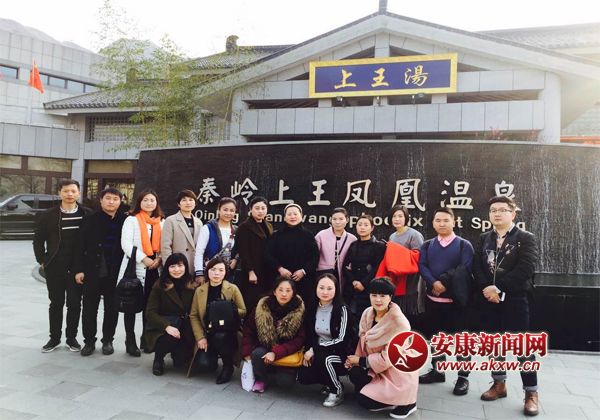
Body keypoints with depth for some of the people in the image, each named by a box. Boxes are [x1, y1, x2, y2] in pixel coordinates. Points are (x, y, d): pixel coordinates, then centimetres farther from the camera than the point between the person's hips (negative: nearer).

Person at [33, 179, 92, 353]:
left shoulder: (87, 214, -1)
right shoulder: (48, 215, 1)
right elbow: (38, 239, 8)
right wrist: (42, 260, 2)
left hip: (78, 267, 0)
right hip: (54, 267, 1)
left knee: (75, 303, 7)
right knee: (56, 303, 10)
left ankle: (71, 337, 20)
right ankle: (54, 338, 23)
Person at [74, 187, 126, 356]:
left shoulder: (125, 221, 0)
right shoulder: (91, 220, 1)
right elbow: (82, 245, 1)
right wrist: (80, 269, -4)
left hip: (115, 273, 0)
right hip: (93, 271, 0)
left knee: (112, 308, 9)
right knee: (89, 308, 7)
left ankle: (108, 340, 23)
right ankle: (89, 341, 21)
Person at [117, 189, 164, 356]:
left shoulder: (161, 222, 13)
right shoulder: (131, 220, 1)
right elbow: (126, 244, -9)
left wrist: (159, 258, -8)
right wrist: (144, 259, -16)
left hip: (154, 268, 4)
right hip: (134, 267, -3)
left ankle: (147, 339, 21)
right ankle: (130, 341, 11)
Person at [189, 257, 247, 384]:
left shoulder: (233, 289, -3)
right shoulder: (199, 291, 4)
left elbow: (243, 312, -1)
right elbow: (194, 316, 3)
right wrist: (200, 337, -7)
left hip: (227, 334, -1)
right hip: (207, 335, 2)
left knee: (219, 337, -36)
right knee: (204, 364, -22)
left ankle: (228, 366, -7)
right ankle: (214, 354, 16)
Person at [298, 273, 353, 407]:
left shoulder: (342, 310, -16)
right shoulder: (312, 308, -1)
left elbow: (342, 340, -20)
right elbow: (309, 334, 7)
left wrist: (314, 349, -21)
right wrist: (308, 351, -12)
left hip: (340, 353, -5)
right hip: (318, 353, 5)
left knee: (322, 358, -34)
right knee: (303, 377, -15)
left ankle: (337, 391, -7)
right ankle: (330, 382, 14)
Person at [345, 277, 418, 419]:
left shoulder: (399, 322, -24)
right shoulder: (368, 313, -4)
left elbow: (390, 357, -22)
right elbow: (363, 340, 4)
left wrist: (361, 361, -15)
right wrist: (356, 358, -16)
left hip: (398, 371, -6)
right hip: (377, 367, 6)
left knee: (365, 400, -15)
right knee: (355, 373, -22)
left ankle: (406, 402, 5)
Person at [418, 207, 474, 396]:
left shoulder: (464, 245, 0)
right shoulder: (427, 245, 10)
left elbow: (465, 269, -13)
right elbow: (422, 266, -3)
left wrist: (444, 282, -20)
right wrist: (433, 283, -21)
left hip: (456, 299, -4)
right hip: (432, 298, 4)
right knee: (435, 336, 14)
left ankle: (463, 377, 14)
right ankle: (437, 370, 28)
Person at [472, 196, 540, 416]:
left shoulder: (526, 238, -3)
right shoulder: (484, 238, 12)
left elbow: (526, 269, -15)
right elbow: (476, 266, 4)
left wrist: (498, 288, -18)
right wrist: (486, 288, -13)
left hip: (515, 300, -4)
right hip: (488, 299, 5)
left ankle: (531, 393, 13)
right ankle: (499, 384, 27)